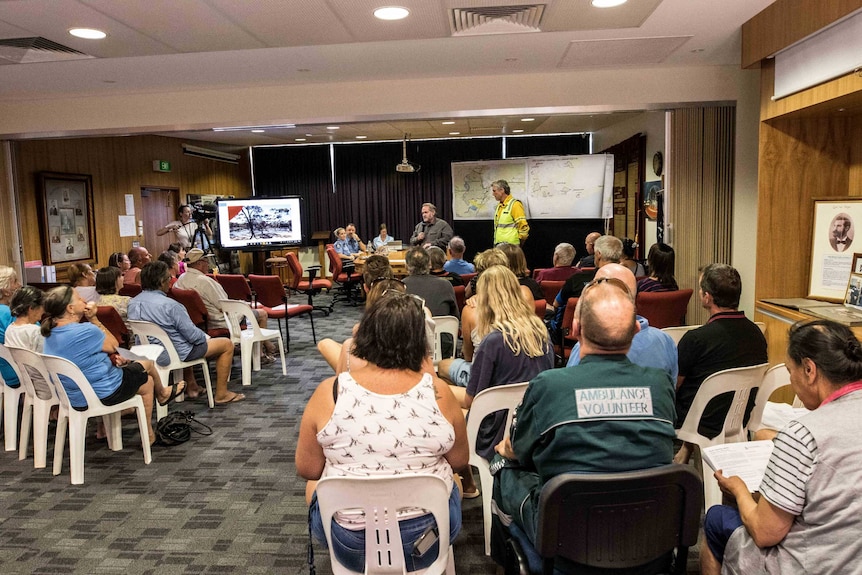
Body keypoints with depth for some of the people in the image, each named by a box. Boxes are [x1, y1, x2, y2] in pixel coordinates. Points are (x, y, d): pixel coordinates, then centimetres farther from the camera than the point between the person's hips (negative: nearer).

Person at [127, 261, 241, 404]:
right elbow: (192, 335, -21)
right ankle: (221, 394, 10)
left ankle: (191, 387, 41)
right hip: (177, 354, -9)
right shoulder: (169, 305, -26)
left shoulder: (132, 303, -2)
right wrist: (205, 337, 2)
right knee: (227, 344, 4)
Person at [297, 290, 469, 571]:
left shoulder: (329, 392, -18)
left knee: (314, 485, 32)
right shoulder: (437, 392, -17)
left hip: (348, 542, 0)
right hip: (428, 538, 1)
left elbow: (307, 469, -6)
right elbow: (460, 460, -2)